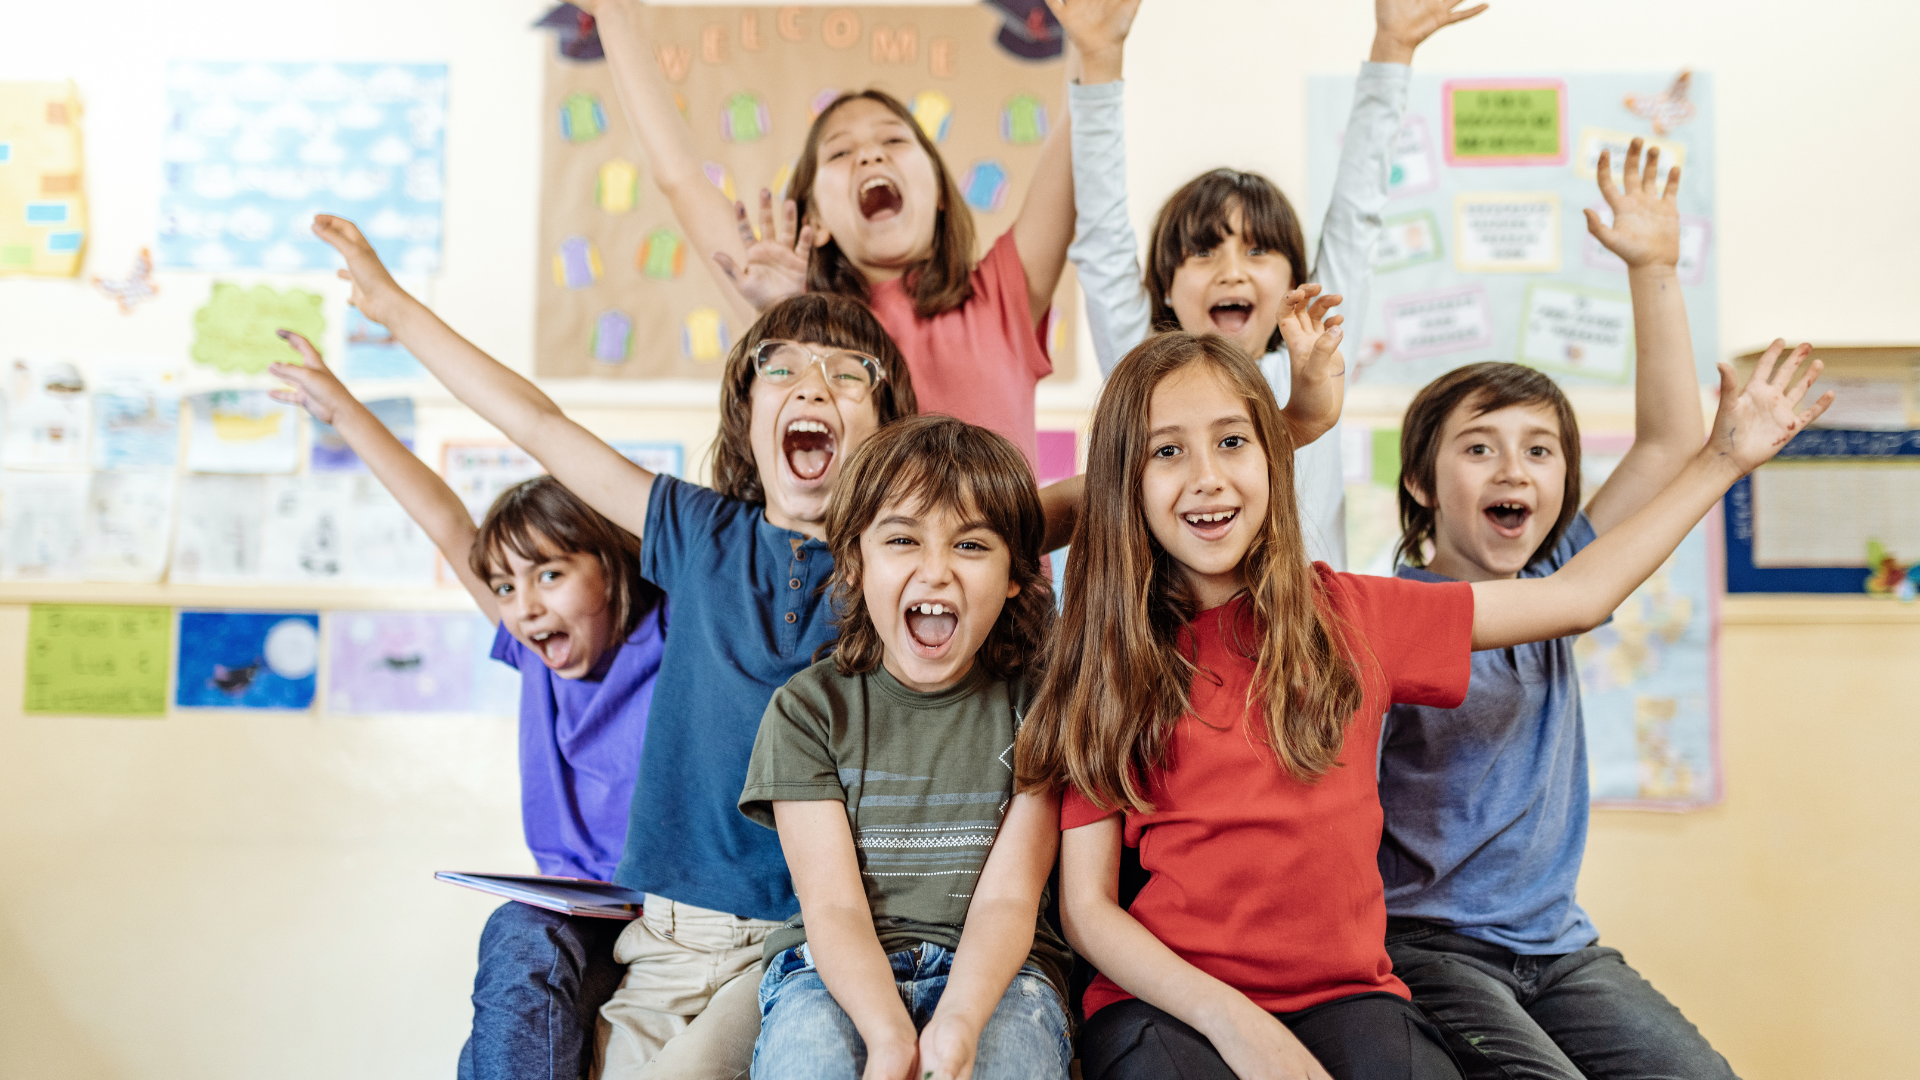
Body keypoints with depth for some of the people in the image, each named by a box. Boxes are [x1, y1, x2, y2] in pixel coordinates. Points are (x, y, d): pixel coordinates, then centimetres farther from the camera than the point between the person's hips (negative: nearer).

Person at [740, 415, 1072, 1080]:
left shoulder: (1033, 702, 0)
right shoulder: (807, 709, 0)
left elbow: (1007, 898, -7)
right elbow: (834, 906, -8)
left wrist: (956, 1026, -27)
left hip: (990, 973, 0)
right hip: (837, 974, 0)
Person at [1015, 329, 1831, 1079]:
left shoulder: (1349, 616, 6)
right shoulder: (1108, 661, 0)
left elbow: (1574, 596, 15)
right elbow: (1086, 904, -2)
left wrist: (1722, 458, 17)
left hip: (1343, 991, 2)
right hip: (1167, 1003, -1)